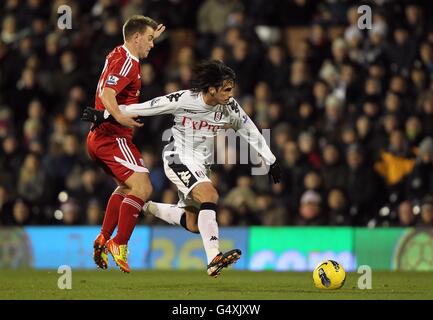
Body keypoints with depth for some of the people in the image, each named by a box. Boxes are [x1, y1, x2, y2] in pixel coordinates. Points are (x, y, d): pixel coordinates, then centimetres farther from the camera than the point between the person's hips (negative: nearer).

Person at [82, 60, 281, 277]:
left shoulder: (230, 108, -7)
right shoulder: (183, 100, -20)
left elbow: (251, 133, 8)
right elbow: (141, 108, -15)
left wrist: (271, 161, 13)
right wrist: (103, 116, -12)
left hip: (201, 166, 7)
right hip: (179, 159, -7)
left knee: (192, 225, 8)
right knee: (209, 196, -30)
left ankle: (148, 207, 34)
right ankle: (214, 260, -38)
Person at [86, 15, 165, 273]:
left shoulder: (119, 55, 14)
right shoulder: (127, 62, -14)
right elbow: (107, 93, -29)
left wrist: (151, 38, 48)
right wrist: (119, 116, -44)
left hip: (101, 138, 11)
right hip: (114, 137, -11)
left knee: (126, 186, 28)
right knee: (143, 188, -18)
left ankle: (103, 239, 26)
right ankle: (119, 245, -16)